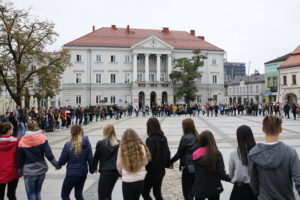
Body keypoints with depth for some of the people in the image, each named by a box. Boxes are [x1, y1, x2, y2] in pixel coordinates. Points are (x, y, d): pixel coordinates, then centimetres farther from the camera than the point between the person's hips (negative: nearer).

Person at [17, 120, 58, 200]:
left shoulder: (22, 141, -6)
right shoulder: (42, 138, -7)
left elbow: (20, 158, 0)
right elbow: (49, 154, -10)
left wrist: (20, 171, 12)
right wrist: (56, 164, 0)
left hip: (29, 172, -2)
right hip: (41, 170, 2)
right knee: (38, 193, 20)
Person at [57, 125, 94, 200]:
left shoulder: (68, 145, -15)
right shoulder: (87, 143, -7)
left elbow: (62, 159, -7)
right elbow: (90, 158, -5)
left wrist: (58, 165, 15)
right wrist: (91, 169, 12)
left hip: (72, 173, -4)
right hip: (83, 172, 4)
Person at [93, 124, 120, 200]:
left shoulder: (100, 143, -8)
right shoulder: (119, 143, -1)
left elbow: (96, 157, 2)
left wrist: (94, 168, 18)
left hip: (105, 171, -4)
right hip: (116, 171, 5)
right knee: (108, 194, 22)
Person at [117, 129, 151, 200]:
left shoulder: (122, 148, -11)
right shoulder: (141, 147, -10)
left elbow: (119, 165, 0)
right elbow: (145, 162, 2)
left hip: (127, 181, -2)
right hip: (140, 180, 2)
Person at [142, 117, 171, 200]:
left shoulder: (150, 140, -20)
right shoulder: (163, 138, 1)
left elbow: (149, 156, -20)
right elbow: (168, 153, 7)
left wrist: (145, 167, -6)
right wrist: (165, 164, 18)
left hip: (153, 171, -7)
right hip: (161, 170, 7)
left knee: (145, 193, 7)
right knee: (157, 192, 20)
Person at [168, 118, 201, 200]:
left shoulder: (185, 138, -14)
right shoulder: (197, 137, 4)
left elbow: (179, 154, -10)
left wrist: (170, 162, 2)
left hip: (188, 167, -6)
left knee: (187, 191, 6)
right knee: (192, 189, 20)